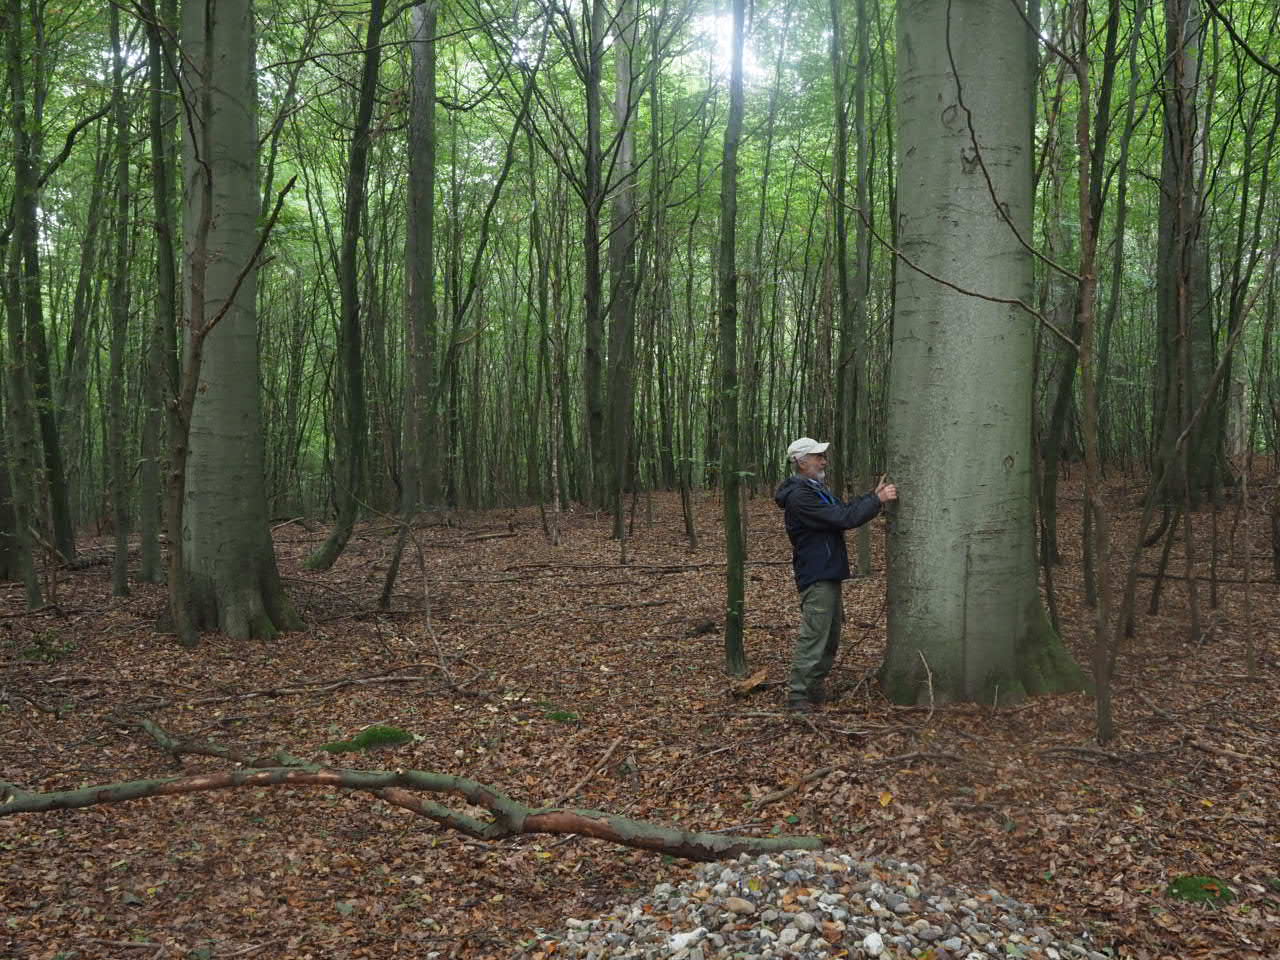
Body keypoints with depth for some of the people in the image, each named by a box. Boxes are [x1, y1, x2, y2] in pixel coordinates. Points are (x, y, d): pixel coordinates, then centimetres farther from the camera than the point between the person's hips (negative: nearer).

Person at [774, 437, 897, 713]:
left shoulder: (816, 489, 16)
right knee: (813, 637, -9)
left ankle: (816, 686, 29)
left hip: (829, 575, 11)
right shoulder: (799, 496, -20)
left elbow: (844, 509, 15)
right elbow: (843, 519, -24)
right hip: (816, 577, -11)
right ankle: (797, 695, -3)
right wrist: (877, 500, -18)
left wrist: (873, 496, 4)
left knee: (831, 637, 17)